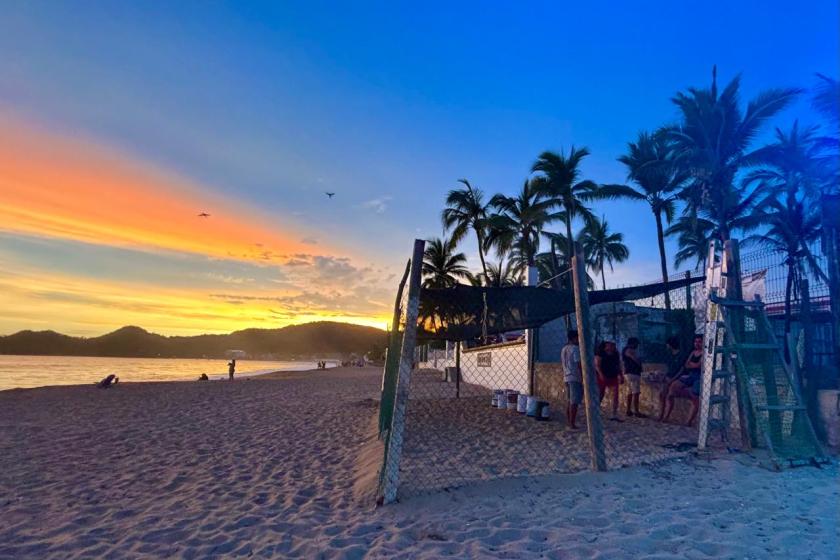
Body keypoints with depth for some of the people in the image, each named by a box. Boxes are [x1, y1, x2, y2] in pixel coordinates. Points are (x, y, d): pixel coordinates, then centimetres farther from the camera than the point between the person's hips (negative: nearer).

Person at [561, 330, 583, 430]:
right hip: (576, 378, -8)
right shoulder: (575, 348, -12)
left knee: (570, 401, 14)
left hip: (567, 377, 9)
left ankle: (568, 422, 17)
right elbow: (579, 365, -16)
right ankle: (572, 424, -6)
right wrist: (583, 378, -14)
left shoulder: (563, 349, 15)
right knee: (574, 402, -6)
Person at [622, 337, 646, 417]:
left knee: (631, 392, 13)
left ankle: (629, 411, 16)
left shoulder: (626, 350, 20)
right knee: (636, 393, -12)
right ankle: (637, 412, -14)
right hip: (633, 373, -11)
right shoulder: (630, 350, -12)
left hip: (629, 373, 11)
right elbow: (637, 361, -15)